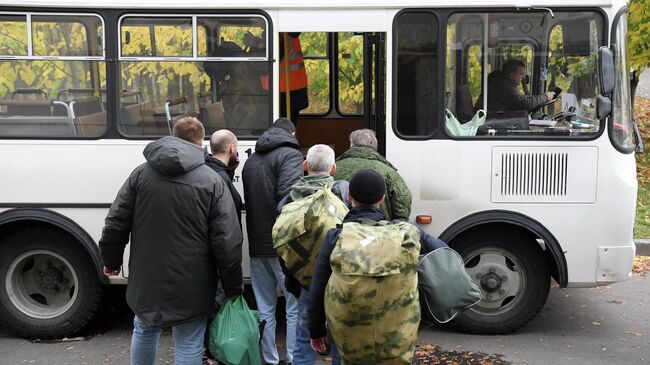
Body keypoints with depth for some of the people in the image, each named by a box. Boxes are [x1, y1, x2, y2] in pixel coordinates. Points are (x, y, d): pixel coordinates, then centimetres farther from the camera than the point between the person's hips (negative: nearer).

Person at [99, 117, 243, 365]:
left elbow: (115, 223, 4)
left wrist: (111, 260, 20)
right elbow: (227, 241, -11)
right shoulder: (211, 180, -8)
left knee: (144, 331, 25)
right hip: (190, 285, -3)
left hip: (147, 279, 3)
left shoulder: (141, 173, 1)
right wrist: (233, 287, -2)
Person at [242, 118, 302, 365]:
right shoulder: (290, 155, -6)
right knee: (295, 308, 2)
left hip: (257, 245, 7)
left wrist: (255, 239, 15)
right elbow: (290, 197, -20)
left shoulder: (250, 161, 17)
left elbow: (248, 201, 16)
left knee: (265, 309, 14)